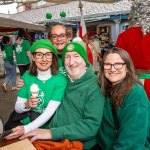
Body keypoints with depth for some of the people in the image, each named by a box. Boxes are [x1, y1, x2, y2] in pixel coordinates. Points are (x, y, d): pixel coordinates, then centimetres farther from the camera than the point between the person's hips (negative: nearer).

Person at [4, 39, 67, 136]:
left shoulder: (61, 79, -12)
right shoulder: (27, 76, -2)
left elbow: (50, 112, -17)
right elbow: (17, 108, 0)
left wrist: (27, 129, -26)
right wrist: (26, 105, -21)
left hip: (45, 126, -3)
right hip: (22, 121, 4)